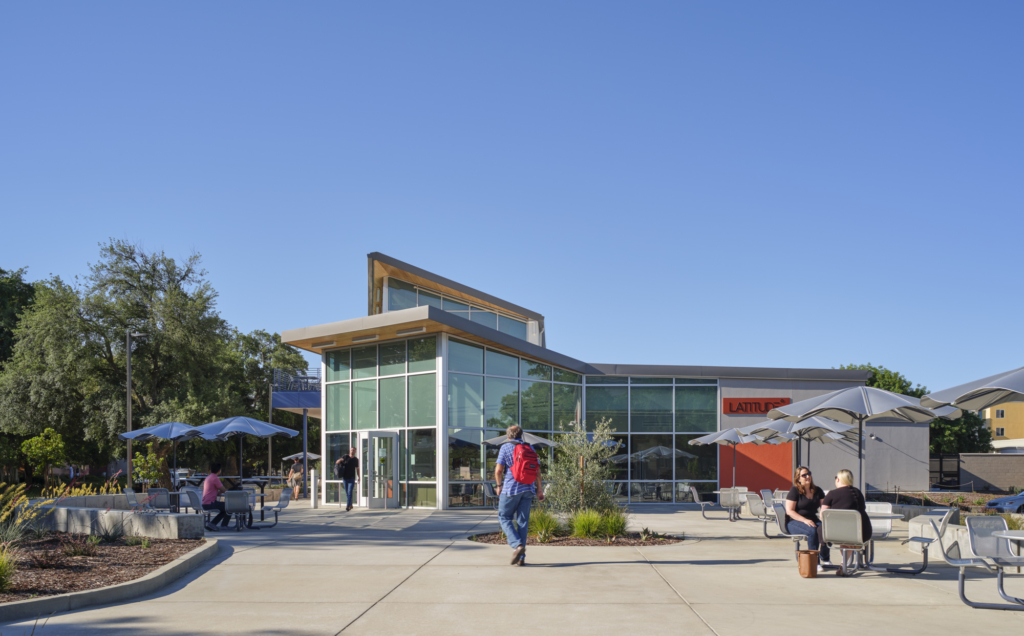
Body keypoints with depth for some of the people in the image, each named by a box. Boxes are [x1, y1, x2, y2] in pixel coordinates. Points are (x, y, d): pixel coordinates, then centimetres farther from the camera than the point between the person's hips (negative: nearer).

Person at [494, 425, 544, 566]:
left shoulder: (506, 447, -1)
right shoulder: (530, 448, 11)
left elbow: (498, 470, -6)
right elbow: (537, 471, 9)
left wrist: (499, 485, 7)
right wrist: (539, 489, 14)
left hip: (511, 488, -4)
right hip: (528, 490, 4)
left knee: (504, 517, 8)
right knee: (523, 521, 7)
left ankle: (517, 545, -14)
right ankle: (521, 557, 5)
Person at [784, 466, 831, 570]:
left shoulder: (818, 491, 12)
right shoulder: (794, 491, -5)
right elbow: (789, 511, -11)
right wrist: (805, 520, -23)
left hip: (812, 520, 5)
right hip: (794, 522, -5)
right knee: (813, 530, -35)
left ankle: (824, 559, -11)